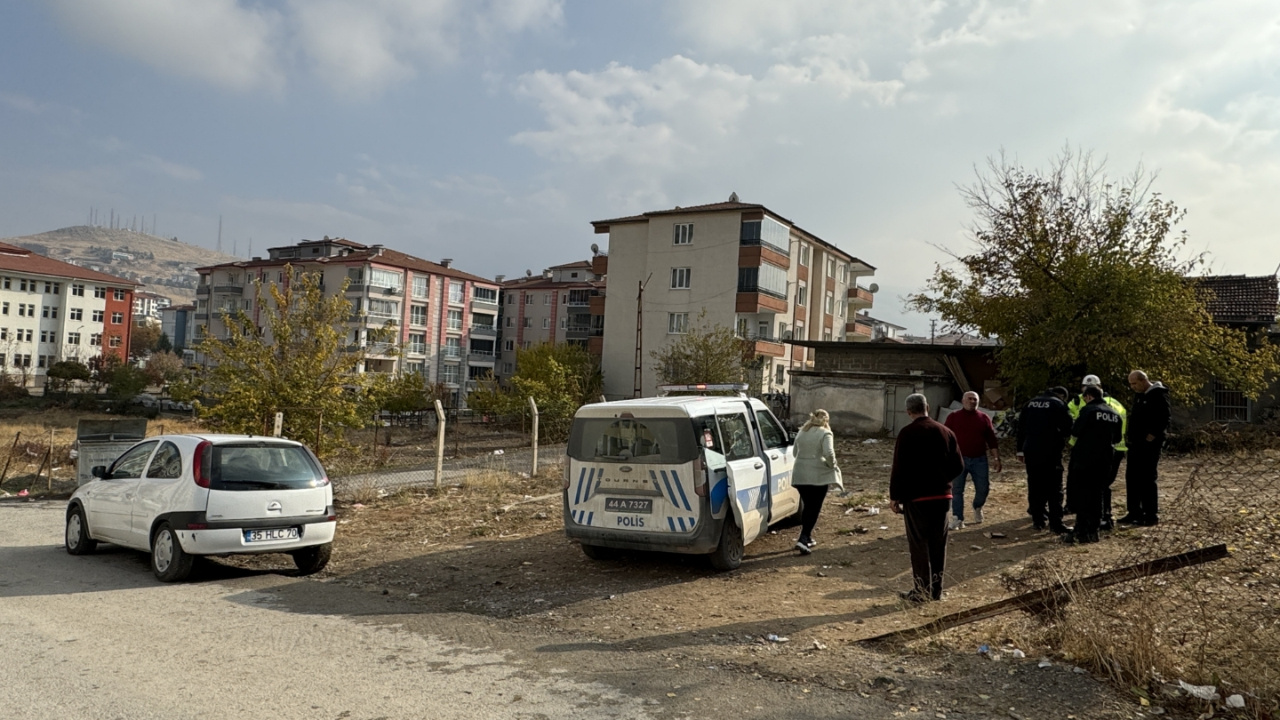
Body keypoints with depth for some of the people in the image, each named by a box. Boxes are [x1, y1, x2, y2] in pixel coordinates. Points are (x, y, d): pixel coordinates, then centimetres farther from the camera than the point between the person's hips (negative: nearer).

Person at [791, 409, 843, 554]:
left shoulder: (801, 432, 11)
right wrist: (832, 465, -5)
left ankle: (807, 538, 26)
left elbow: (795, 452, 18)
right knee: (814, 509, 0)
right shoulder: (825, 434, -9)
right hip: (818, 476, -6)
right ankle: (803, 539, -9)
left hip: (800, 475, 6)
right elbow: (829, 453, -21)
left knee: (807, 506, 19)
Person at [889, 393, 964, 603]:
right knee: (938, 543, 12)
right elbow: (958, 465, 7)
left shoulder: (907, 434, -11)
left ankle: (921, 591, 4)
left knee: (919, 544, 2)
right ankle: (936, 590, 18)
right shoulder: (945, 432, 5)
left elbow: (899, 468, -13)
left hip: (916, 496, -5)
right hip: (942, 495, 5)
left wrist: (894, 496, -6)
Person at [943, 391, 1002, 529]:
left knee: (983, 489, 5)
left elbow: (992, 440, 7)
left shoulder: (984, 418, 6)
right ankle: (957, 519, 6)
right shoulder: (953, 417, 0)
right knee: (957, 490, -1)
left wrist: (997, 458, 2)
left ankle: (977, 508, 35)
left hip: (979, 460, 2)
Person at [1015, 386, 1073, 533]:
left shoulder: (1031, 403, 13)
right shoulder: (1059, 404, -4)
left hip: (1031, 451, 5)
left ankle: (1038, 520, 15)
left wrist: (1020, 450, 17)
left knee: (1035, 487, 11)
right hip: (1051, 452, -5)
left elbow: (1021, 427, 13)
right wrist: (1061, 438, 13)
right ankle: (1056, 524, -5)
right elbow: (1068, 428, -10)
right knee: (1054, 488, -2)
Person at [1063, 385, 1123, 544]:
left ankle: (1081, 532, -5)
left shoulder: (1088, 410, -12)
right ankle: (1092, 531, 15)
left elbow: (1074, 433, -13)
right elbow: (1117, 439, 16)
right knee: (1096, 494, 13)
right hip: (1104, 461, 7)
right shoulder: (1114, 414, 10)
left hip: (1084, 459, -6)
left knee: (1080, 495, -1)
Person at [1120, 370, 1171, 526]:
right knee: (1131, 477, 10)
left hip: (1150, 444, -9)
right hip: (1136, 443, 9)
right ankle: (1135, 513, 18)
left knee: (1147, 479, -6)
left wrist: (1152, 437, -18)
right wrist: (1132, 437, 14)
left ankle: (1152, 515, 3)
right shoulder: (1139, 395, 15)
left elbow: (1164, 420, -18)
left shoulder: (1159, 395, -12)